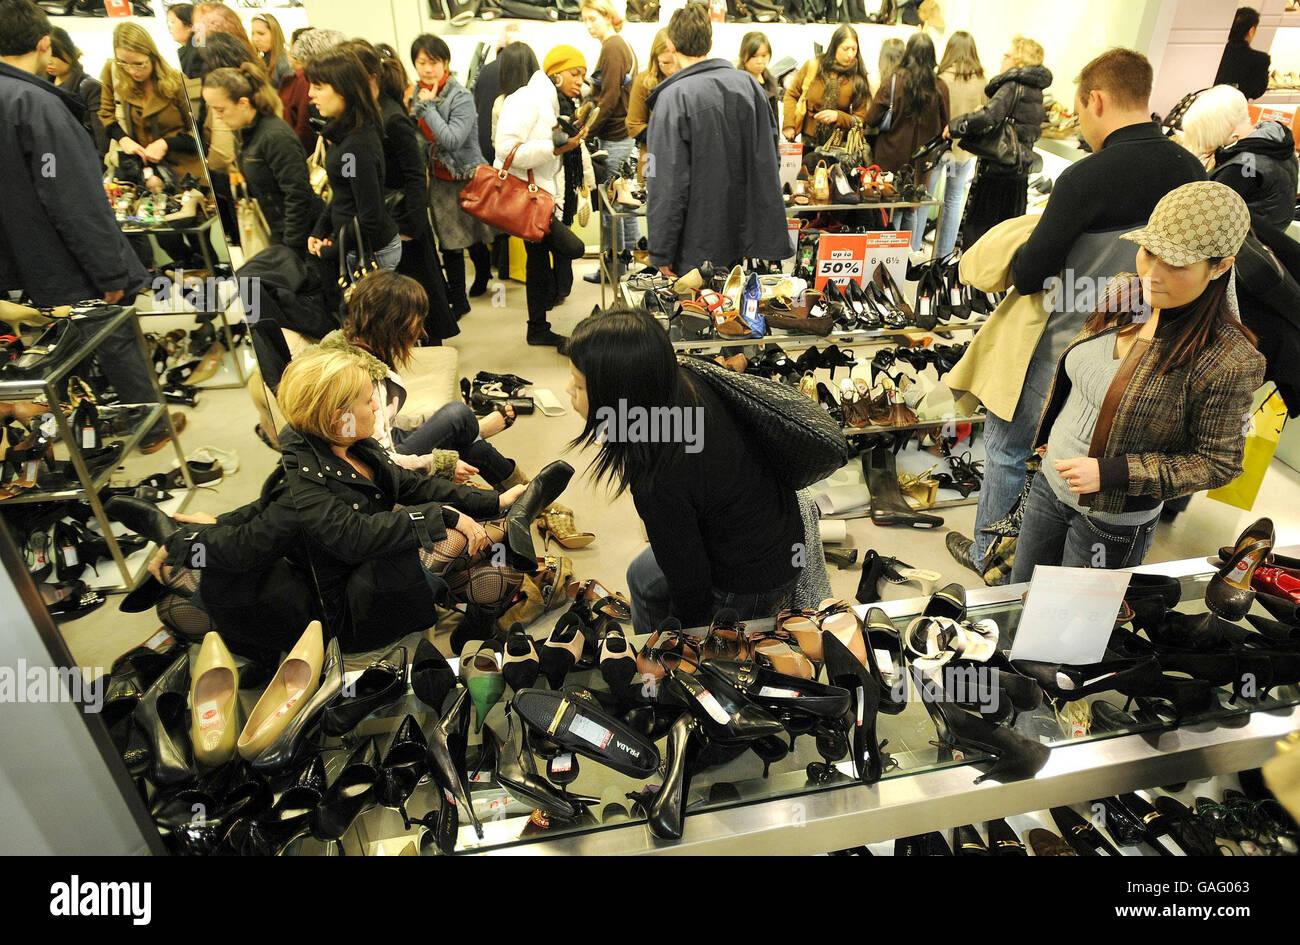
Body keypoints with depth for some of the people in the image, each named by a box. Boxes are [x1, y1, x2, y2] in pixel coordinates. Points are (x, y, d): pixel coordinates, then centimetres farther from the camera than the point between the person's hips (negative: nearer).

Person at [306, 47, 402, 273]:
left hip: (374, 253, -10)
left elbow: (370, 218, -23)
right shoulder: (344, 132, 8)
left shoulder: (358, 145, -23)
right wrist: (319, 229, 7)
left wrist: (332, 250, -12)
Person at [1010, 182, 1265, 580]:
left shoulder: (1227, 360, -25)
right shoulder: (1125, 292, -7)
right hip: (1050, 481, 6)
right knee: (1021, 593, 23)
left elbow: (1218, 462, -17)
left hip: (1113, 521, -5)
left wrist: (1110, 472, -25)